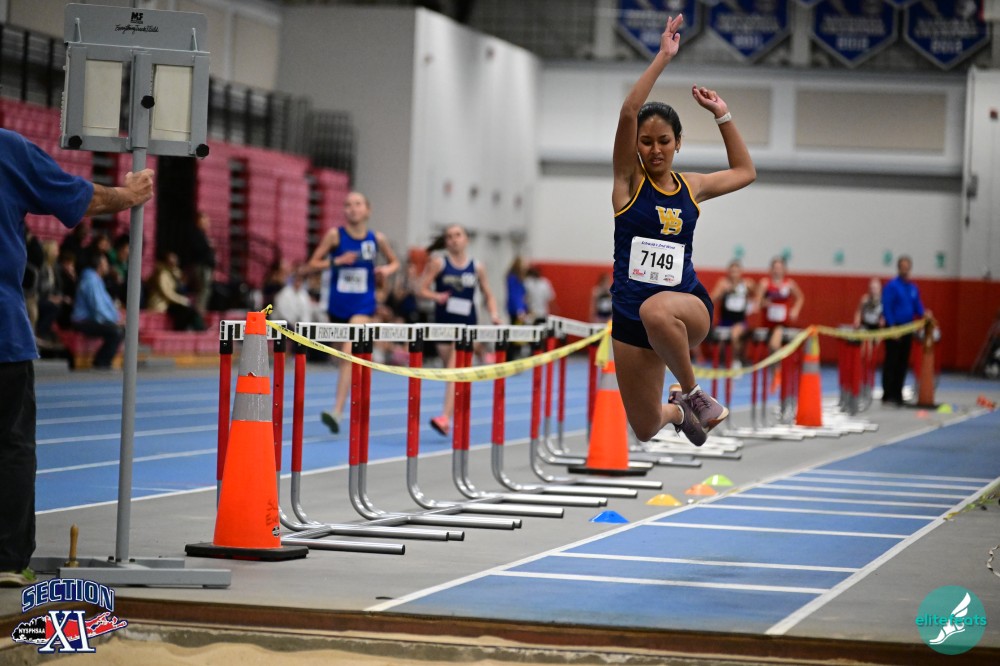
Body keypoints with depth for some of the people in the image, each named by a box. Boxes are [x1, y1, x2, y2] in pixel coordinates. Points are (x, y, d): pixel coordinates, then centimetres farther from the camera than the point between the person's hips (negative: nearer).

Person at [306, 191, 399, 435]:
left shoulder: (376, 239, 0)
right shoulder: (335, 235, -4)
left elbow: (394, 262, 17)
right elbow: (312, 265, -2)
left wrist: (387, 269, -6)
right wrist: (337, 261, -18)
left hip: (363, 305, -2)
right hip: (338, 305, 2)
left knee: (350, 353, -19)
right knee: (346, 357, 14)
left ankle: (337, 412, -27)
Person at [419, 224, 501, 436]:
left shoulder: (477, 267, 4)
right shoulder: (439, 263, 1)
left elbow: (488, 295, 13)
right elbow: (423, 289, -1)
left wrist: (493, 313, -3)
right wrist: (436, 296, -21)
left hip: (467, 323, -1)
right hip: (444, 322, 1)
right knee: (451, 370, 9)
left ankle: (445, 417, -23)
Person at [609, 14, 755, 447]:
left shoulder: (691, 187, 8)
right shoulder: (629, 181, 0)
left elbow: (745, 172, 26)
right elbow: (628, 112, -15)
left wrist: (722, 115, 19)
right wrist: (664, 56, -16)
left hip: (688, 302, 0)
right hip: (631, 315, 0)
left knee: (657, 311, -41)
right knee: (646, 431, 6)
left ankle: (692, 394, -16)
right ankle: (677, 411, 45)